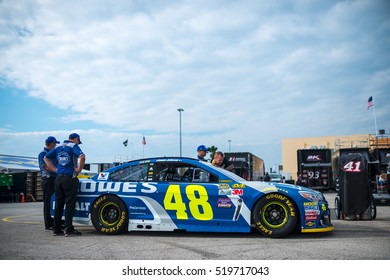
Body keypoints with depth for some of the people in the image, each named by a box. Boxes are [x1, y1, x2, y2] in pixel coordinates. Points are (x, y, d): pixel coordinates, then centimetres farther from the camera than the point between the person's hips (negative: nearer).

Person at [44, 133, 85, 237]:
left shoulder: (58, 147, 14)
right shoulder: (74, 146, -6)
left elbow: (46, 158, 20)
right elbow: (82, 157, -24)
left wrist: (55, 169, 13)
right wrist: (79, 169, -12)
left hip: (58, 178, 6)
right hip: (70, 178, -6)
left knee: (58, 204, 11)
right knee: (70, 204, 0)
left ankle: (56, 229, 16)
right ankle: (69, 229, 1)